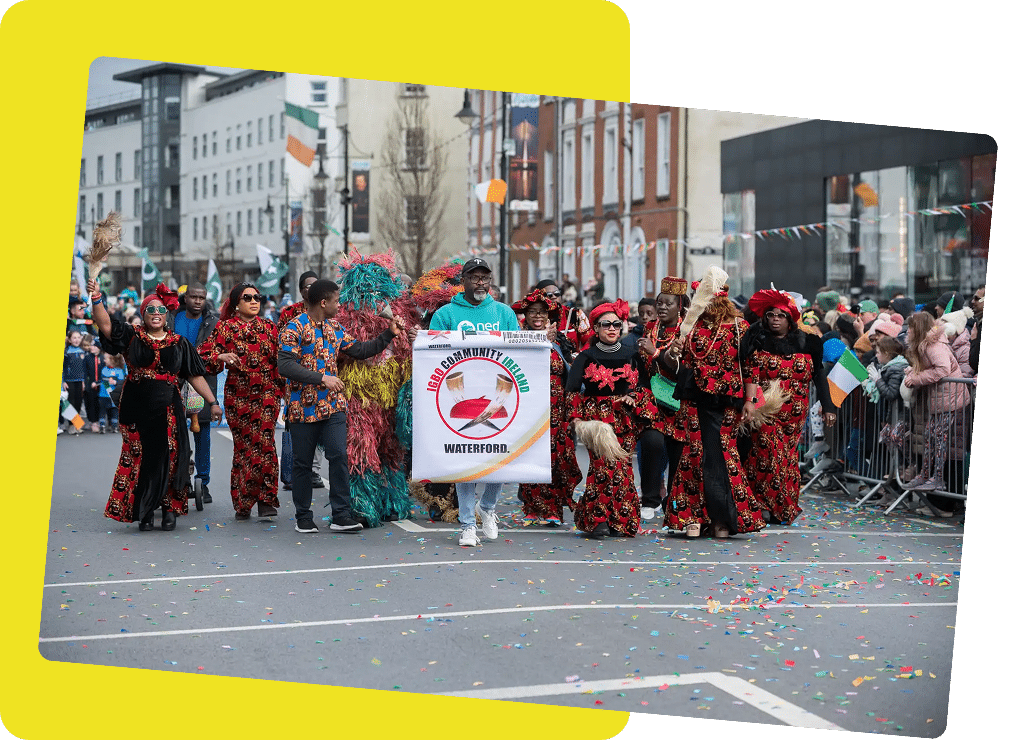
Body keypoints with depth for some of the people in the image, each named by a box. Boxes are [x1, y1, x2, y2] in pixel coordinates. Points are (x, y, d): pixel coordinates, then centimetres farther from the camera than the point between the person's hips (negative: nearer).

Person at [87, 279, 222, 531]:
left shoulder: (179, 344, 8)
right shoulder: (131, 337, 5)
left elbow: (195, 376, 11)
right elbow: (105, 324, -11)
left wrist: (213, 402, 9)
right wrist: (96, 298, -27)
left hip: (167, 409, 0)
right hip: (136, 408, 0)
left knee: (169, 458, -2)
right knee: (138, 458, 2)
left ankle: (170, 509, 9)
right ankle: (143, 512, 12)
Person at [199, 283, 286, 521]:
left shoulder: (269, 327, 11)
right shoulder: (225, 328, 4)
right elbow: (204, 356, 0)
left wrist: (281, 387, 10)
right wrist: (222, 357, -17)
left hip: (267, 393, 1)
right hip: (238, 395, -1)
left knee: (264, 443, -12)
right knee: (244, 445, -1)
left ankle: (266, 500, -6)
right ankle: (242, 503, 11)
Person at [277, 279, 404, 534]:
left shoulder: (334, 328, 12)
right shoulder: (295, 327, -10)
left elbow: (359, 351, 20)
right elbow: (284, 365, -20)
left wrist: (389, 333, 14)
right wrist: (321, 378, -23)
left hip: (333, 405, 5)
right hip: (304, 406, -5)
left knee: (339, 456, -7)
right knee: (303, 463, 5)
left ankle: (341, 515, -4)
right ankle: (303, 517, 17)